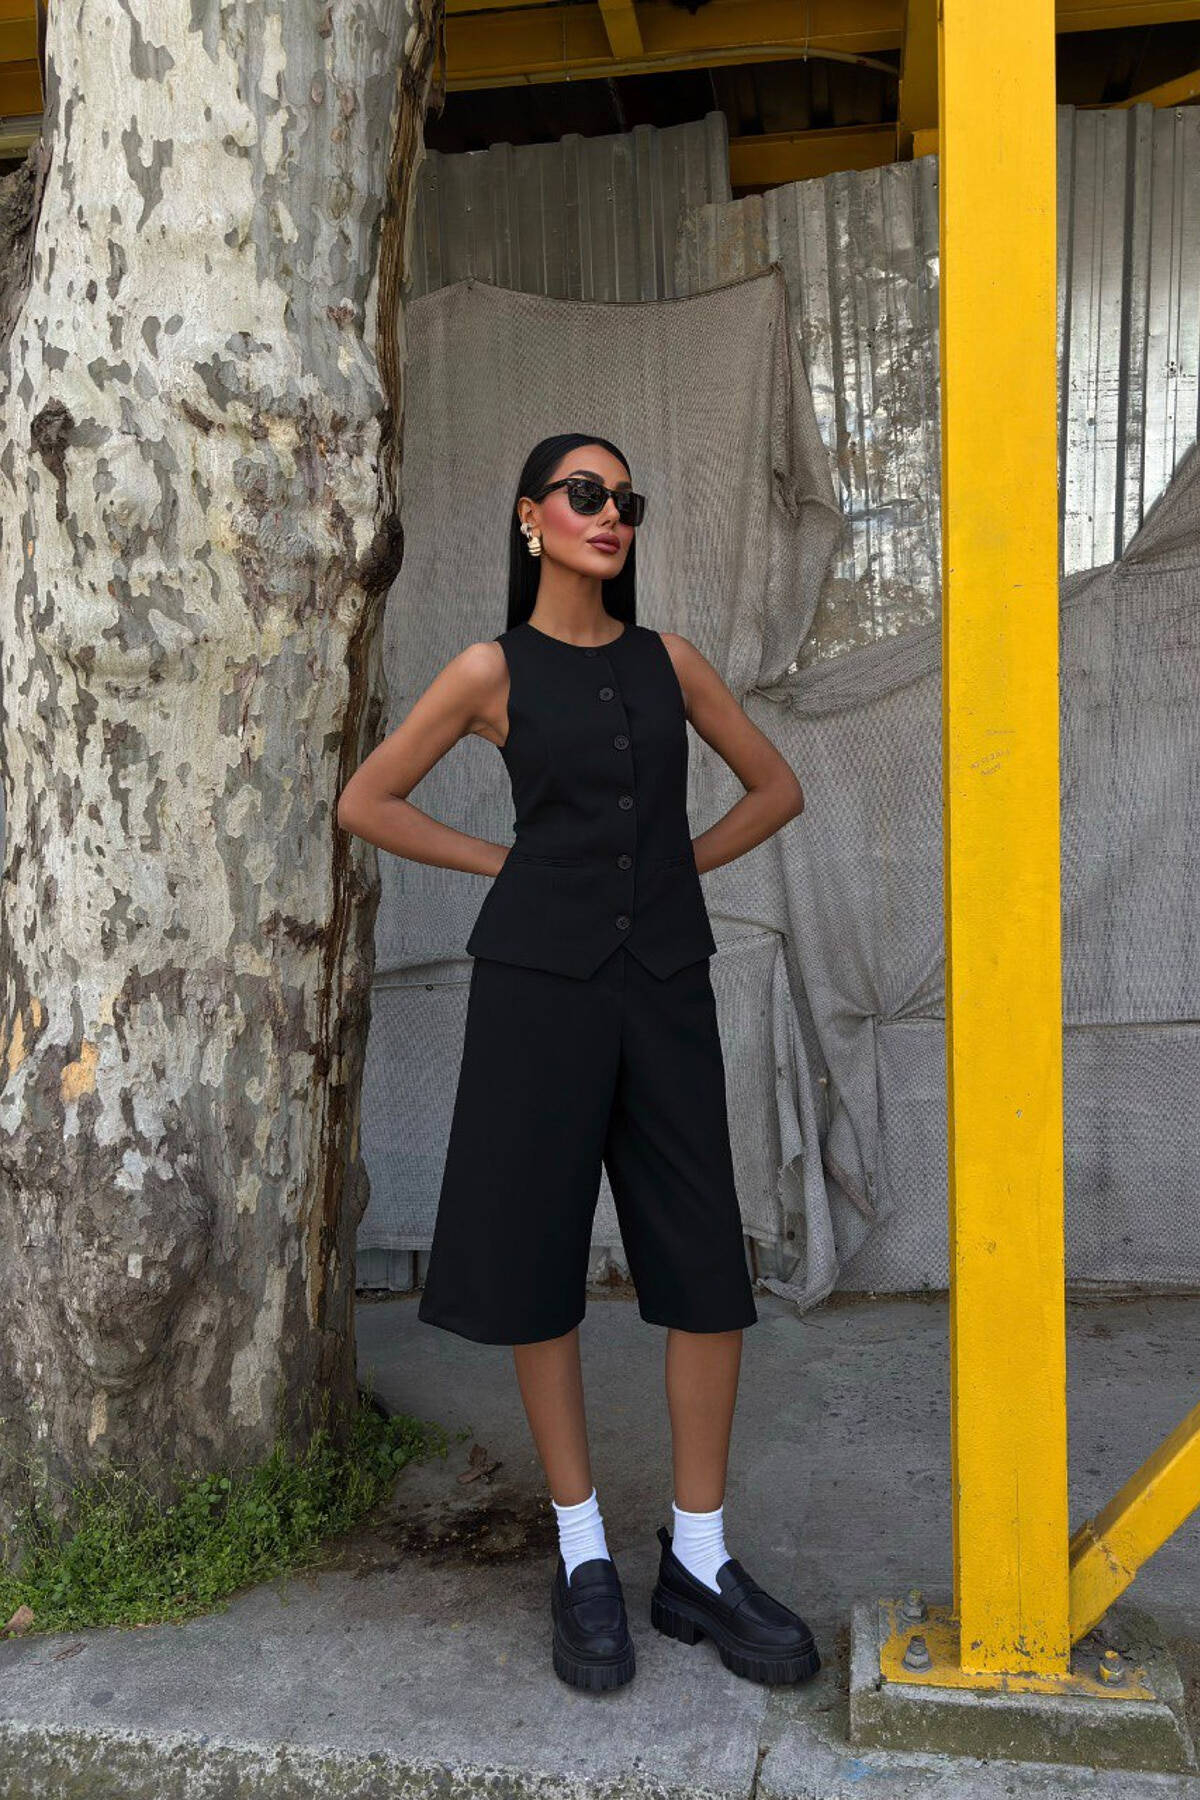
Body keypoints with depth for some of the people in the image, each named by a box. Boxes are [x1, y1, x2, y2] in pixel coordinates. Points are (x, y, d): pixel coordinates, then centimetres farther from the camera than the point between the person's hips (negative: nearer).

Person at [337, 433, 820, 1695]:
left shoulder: (669, 660, 11)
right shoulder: (492, 672, 3)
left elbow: (776, 786, 19)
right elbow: (366, 801, 8)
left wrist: (675, 866, 7)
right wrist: (502, 865, 3)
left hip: (664, 985, 3)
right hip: (540, 985, -2)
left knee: (708, 1269, 0)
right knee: (537, 1264, 3)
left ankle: (698, 1563, 15)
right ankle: (583, 1557, 20)